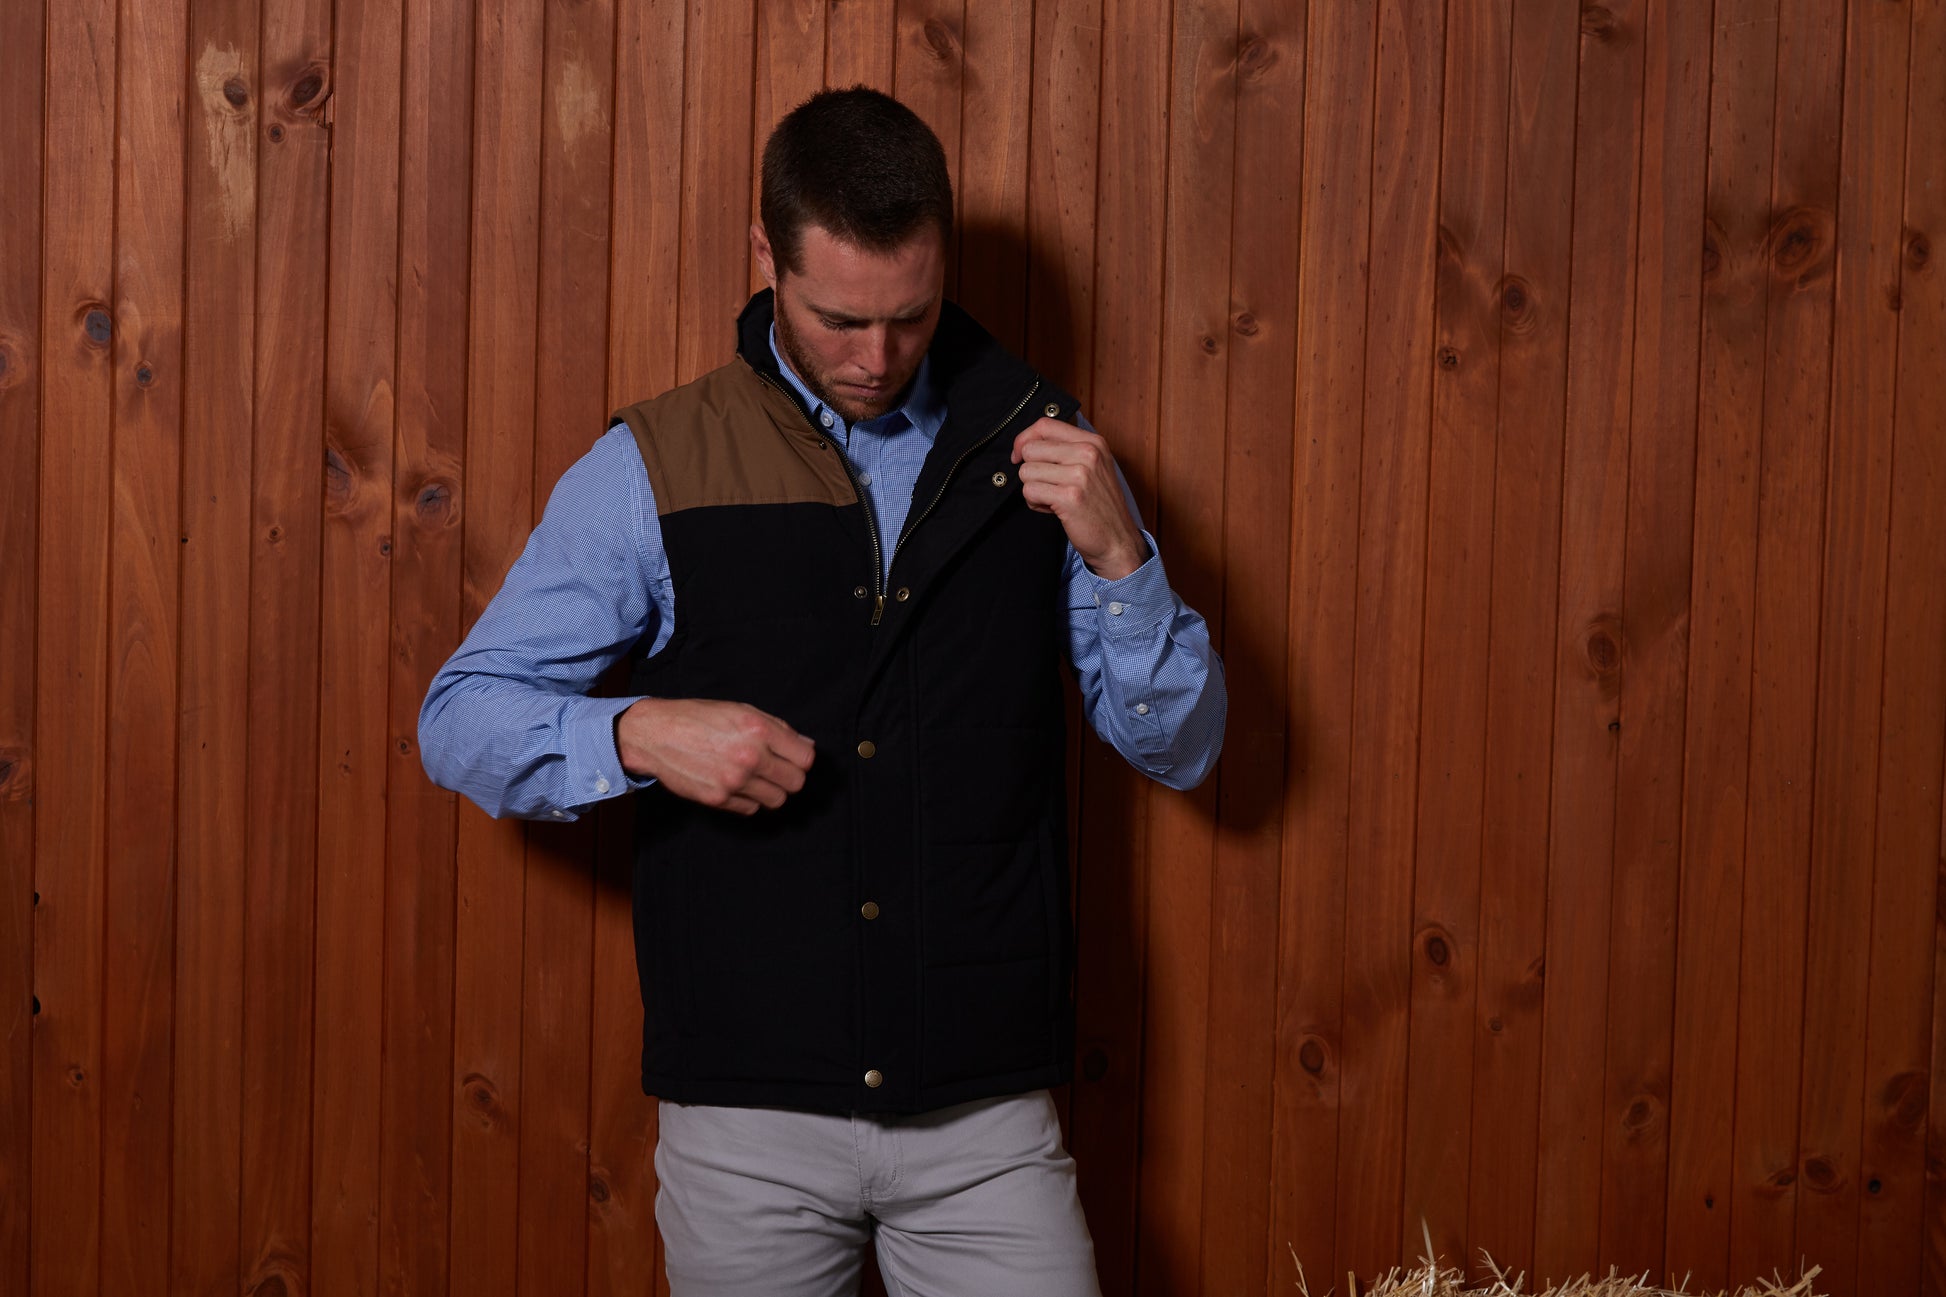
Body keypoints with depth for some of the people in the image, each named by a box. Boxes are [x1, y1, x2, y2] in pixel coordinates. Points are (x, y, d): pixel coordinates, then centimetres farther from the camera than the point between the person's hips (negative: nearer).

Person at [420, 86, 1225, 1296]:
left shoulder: (1032, 444, 3)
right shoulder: (652, 470, 0)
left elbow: (1181, 746, 5)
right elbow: (461, 719, 2)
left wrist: (1118, 551, -12)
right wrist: (641, 734, -16)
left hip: (987, 1112, 1)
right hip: (748, 1112, 0)